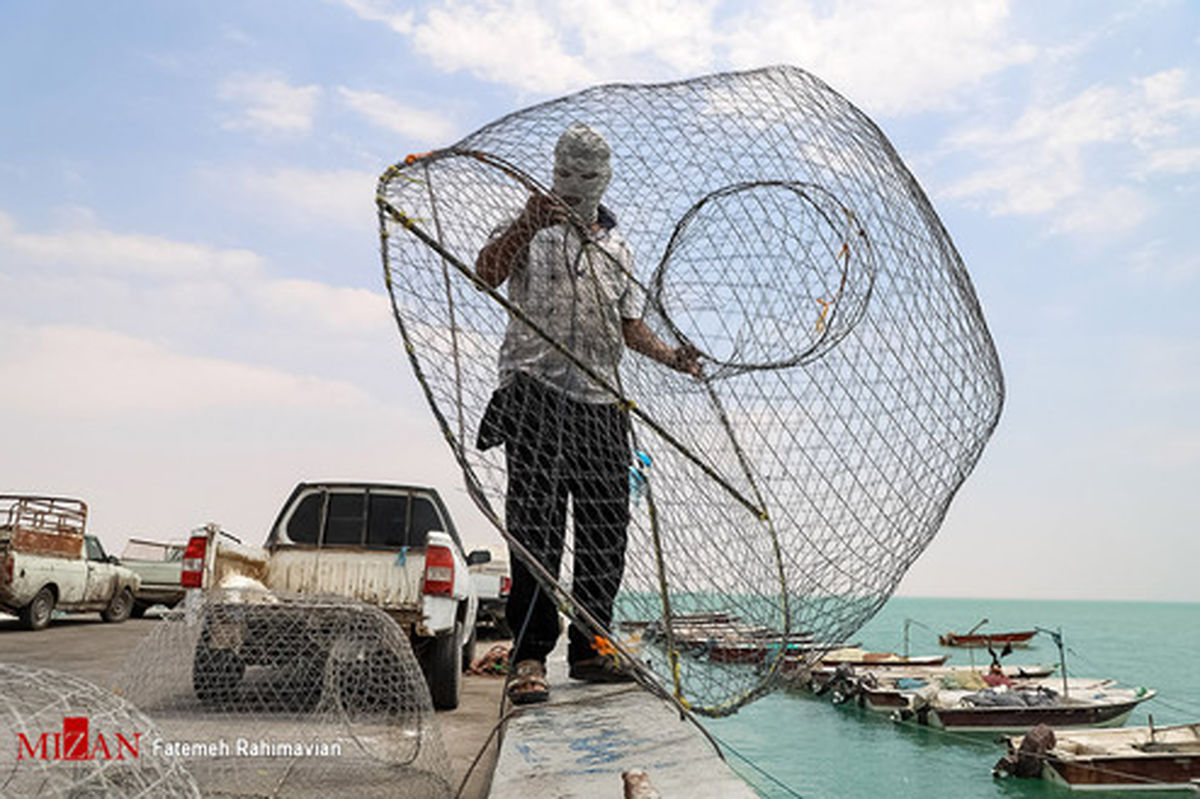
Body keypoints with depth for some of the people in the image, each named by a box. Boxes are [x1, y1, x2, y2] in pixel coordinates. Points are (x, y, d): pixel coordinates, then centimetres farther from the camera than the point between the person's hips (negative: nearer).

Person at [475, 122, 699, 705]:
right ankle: (529, 657, -4)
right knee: (537, 528, -10)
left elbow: (629, 325, 25)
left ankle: (589, 650, 15)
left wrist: (671, 356, 8)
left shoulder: (617, 246, 23)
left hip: (601, 401, 5)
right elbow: (486, 273, -13)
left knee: (605, 530, 4)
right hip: (537, 394, -5)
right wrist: (527, 224, -27)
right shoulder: (529, 229, 8)